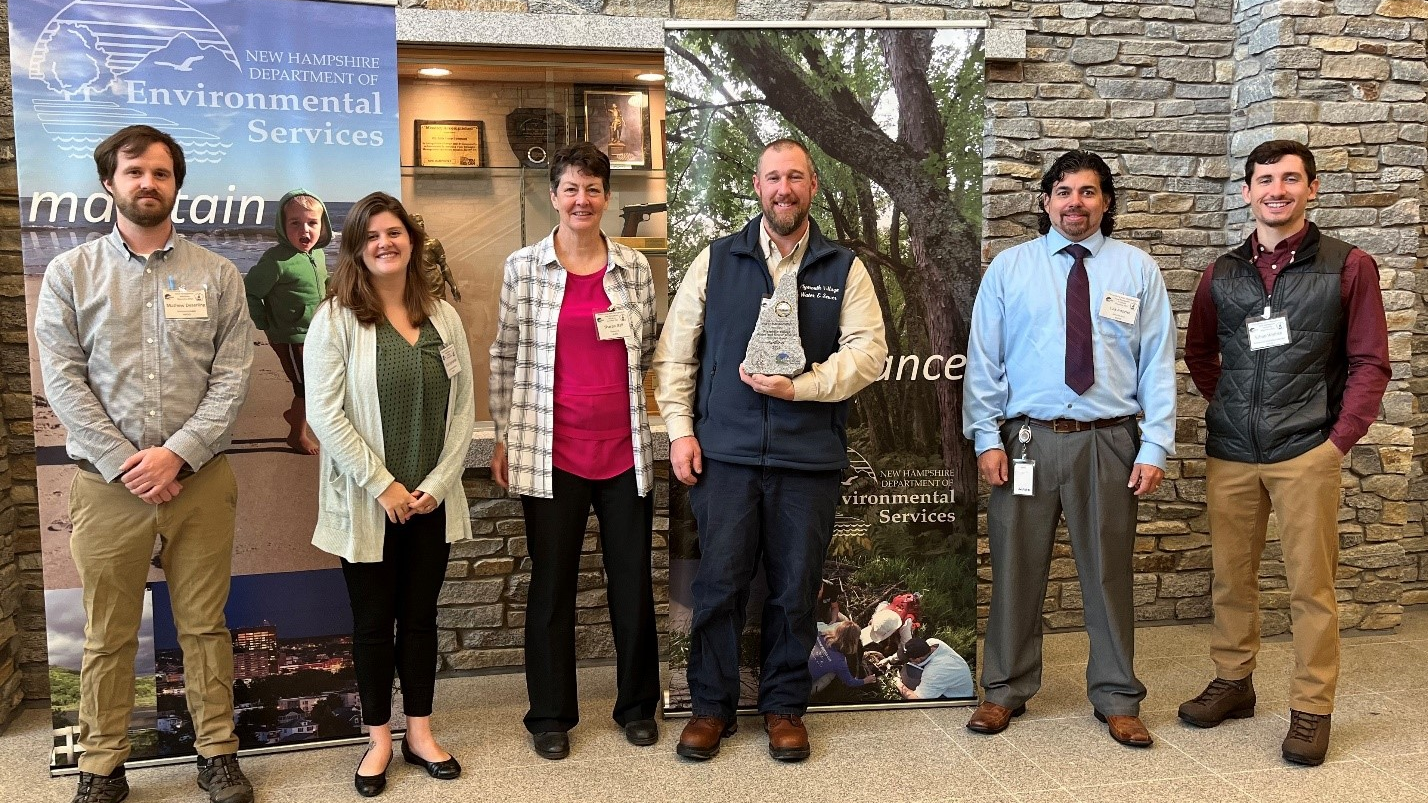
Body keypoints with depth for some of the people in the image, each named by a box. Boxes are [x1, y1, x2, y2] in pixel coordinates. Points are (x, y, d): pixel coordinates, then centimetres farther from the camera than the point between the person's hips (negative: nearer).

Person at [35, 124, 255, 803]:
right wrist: (125, 464, -11)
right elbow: (63, 382, -2)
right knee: (108, 636, 8)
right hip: (107, 484, 0)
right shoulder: (69, 273, 5)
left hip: (199, 479, 0)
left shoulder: (217, 275, 5)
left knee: (205, 625, 9)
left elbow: (232, 377, -2)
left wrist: (177, 454, -12)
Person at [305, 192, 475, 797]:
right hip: (367, 502, -3)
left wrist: (436, 483, -6)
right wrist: (384, 485, -14)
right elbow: (324, 413, -12)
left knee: (421, 617, 12)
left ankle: (419, 733, 27)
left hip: (431, 499, 3)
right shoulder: (335, 319, -5)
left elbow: (463, 408, 4)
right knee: (374, 622, 8)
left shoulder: (443, 317, 6)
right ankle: (379, 740, 23)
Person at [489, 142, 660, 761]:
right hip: (551, 452, -1)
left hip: (624, 448, 2)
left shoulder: (634, 267, 5)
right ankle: (550, 715, 25)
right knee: (551, 585, 9)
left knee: (633, 582, 9)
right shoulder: (524, 267, 1)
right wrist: (502, 438, 5)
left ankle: (637, 705, 28)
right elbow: (504, 356, 6)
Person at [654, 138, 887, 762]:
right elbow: (674, 352, 8)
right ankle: (712, 706, 20)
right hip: (724, 453, 0)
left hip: (809, 458, 1)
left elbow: (869, 352, -1)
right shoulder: (715, 261, 8)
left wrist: (800, 386, -14)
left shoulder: (844, 269, 8)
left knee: (795, 591, 8)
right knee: (719, 584, 2)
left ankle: (784, 706, 26)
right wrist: (679, 428, 0)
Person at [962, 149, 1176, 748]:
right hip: (1026, 439, 0)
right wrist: (986, 439, -5)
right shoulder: (1009, 267, 5)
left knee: (1108, 571, 9)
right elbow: (983, 357, 3)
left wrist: (1155, 447, -4)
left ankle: (1117, 699, 25)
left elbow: (1157, 362, 3)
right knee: (1016, 568, 7)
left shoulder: (1138, 270, 6)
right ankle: (1005, 691, 24)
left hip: (1109, 441, 0)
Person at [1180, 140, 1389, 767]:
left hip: (1306, 454, -3)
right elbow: (1199, 353, 20)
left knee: (1311, 585, 1)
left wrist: (1340, 438, -8)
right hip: (1230, 453, 3)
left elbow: (1369, 363, -1)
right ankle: (1233, 682, 28)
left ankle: (1311, 710, 13)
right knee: (1230, 576, 12)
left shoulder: (1347, 267, 0)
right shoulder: (1222, 274, 9)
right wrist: (1231, 408, 9)